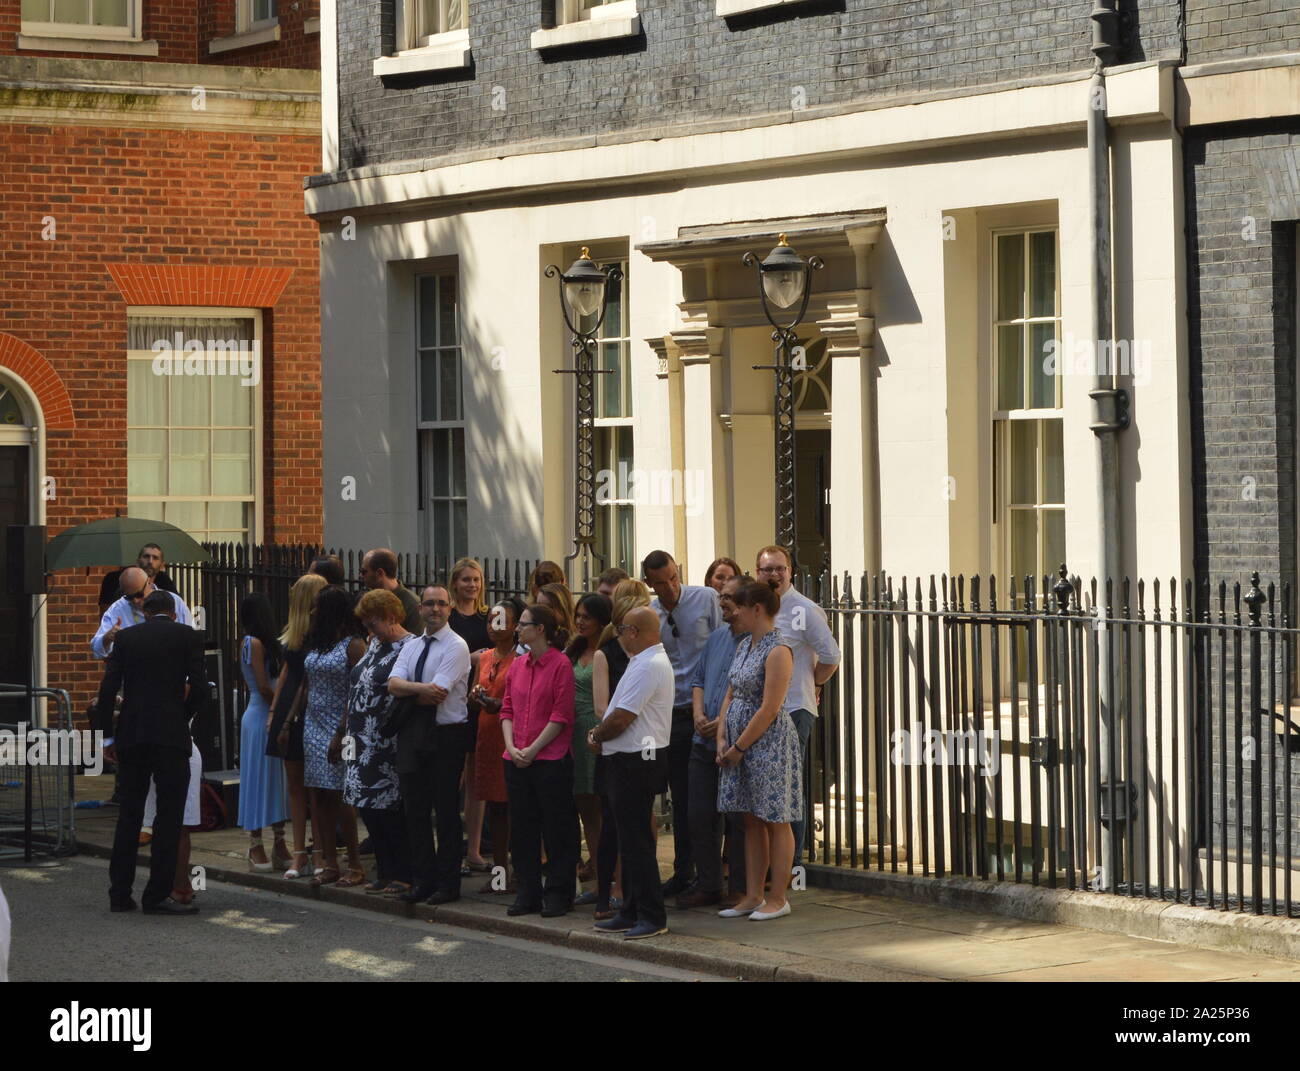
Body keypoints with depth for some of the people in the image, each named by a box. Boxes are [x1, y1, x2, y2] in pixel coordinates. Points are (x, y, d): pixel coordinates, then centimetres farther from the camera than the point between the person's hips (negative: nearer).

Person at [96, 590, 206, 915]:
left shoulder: (126, 637, 10)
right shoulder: (188, 636, 3)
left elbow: (108, 687, 3)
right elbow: (199, 686, -4)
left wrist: (107, 736, 8)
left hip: (131, 735, 3)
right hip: (171, 734, -3)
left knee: (129, 814, 11)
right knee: (169, 815, -1)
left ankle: (120, 893, 12)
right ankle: (157, 894, -5)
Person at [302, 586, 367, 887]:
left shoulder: (353, 645, -9)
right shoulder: (315, 645, 14)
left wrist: (341, 735, -18)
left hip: (339, 727, -8)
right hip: (313, 725, 8)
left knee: (340, 797, -7)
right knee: (318, 797, 4)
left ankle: (355, 866, 0)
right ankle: (330, 864, 7)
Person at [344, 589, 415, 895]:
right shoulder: (374, 644, 14)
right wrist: (351, 732, 17)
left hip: (388, 745, -9)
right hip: (364, 743, 9)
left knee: (391, 810, -4)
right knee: (369, 808, 10)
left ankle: (403, 875, 4)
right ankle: (384, 872, 19)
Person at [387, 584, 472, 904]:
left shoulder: (456, 647, -7)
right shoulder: (411, 647, 13)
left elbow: (437, 695, -17)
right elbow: (393, 684, -3)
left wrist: (406, 693, -3)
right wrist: (420, 688, -20)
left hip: (446, 735, -6)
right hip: (412, 734, 6)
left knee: (446, 811, 0)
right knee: (415, 809, 9)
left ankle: (447, 884, 6)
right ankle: (422, 880, 17)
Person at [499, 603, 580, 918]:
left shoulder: (560, 664, -8)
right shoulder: (517, 665, 13)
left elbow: (561, 715, -11)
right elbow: (507, 709, 13)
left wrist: (532, 750, -13)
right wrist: (511, 746, -2)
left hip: (551, 759, -7)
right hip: (517, 760, 7)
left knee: (557, 830, 0)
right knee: (522, 829, 9)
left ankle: (558, 894, 7)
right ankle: (528, 893, 17)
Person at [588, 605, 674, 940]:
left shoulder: (647, 667, -19)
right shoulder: (651, 660, 16)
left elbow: (621, 718, -21)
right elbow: (620, 714, 20)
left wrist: (596, 736, -4)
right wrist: (601, 734, 6)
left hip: (635, 761, -11)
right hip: (634, 759, 11)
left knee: (636, 841, -8)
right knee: (631, 839, 15)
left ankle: (652, 917, -6)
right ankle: (632, 912, 21)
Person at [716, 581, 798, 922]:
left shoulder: (777, 651, -15)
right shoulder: (745, 645, 12)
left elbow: (769, 708, -19)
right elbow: (731, 696, 14)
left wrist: (740, 747, -14)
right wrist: (722, 739, 3)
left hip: (768, 741, -9)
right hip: (739, 742, 9)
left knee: (775, 822, -1)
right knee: (752, 821, 11)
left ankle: (777, 899, 4)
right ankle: (753, 897, 15)